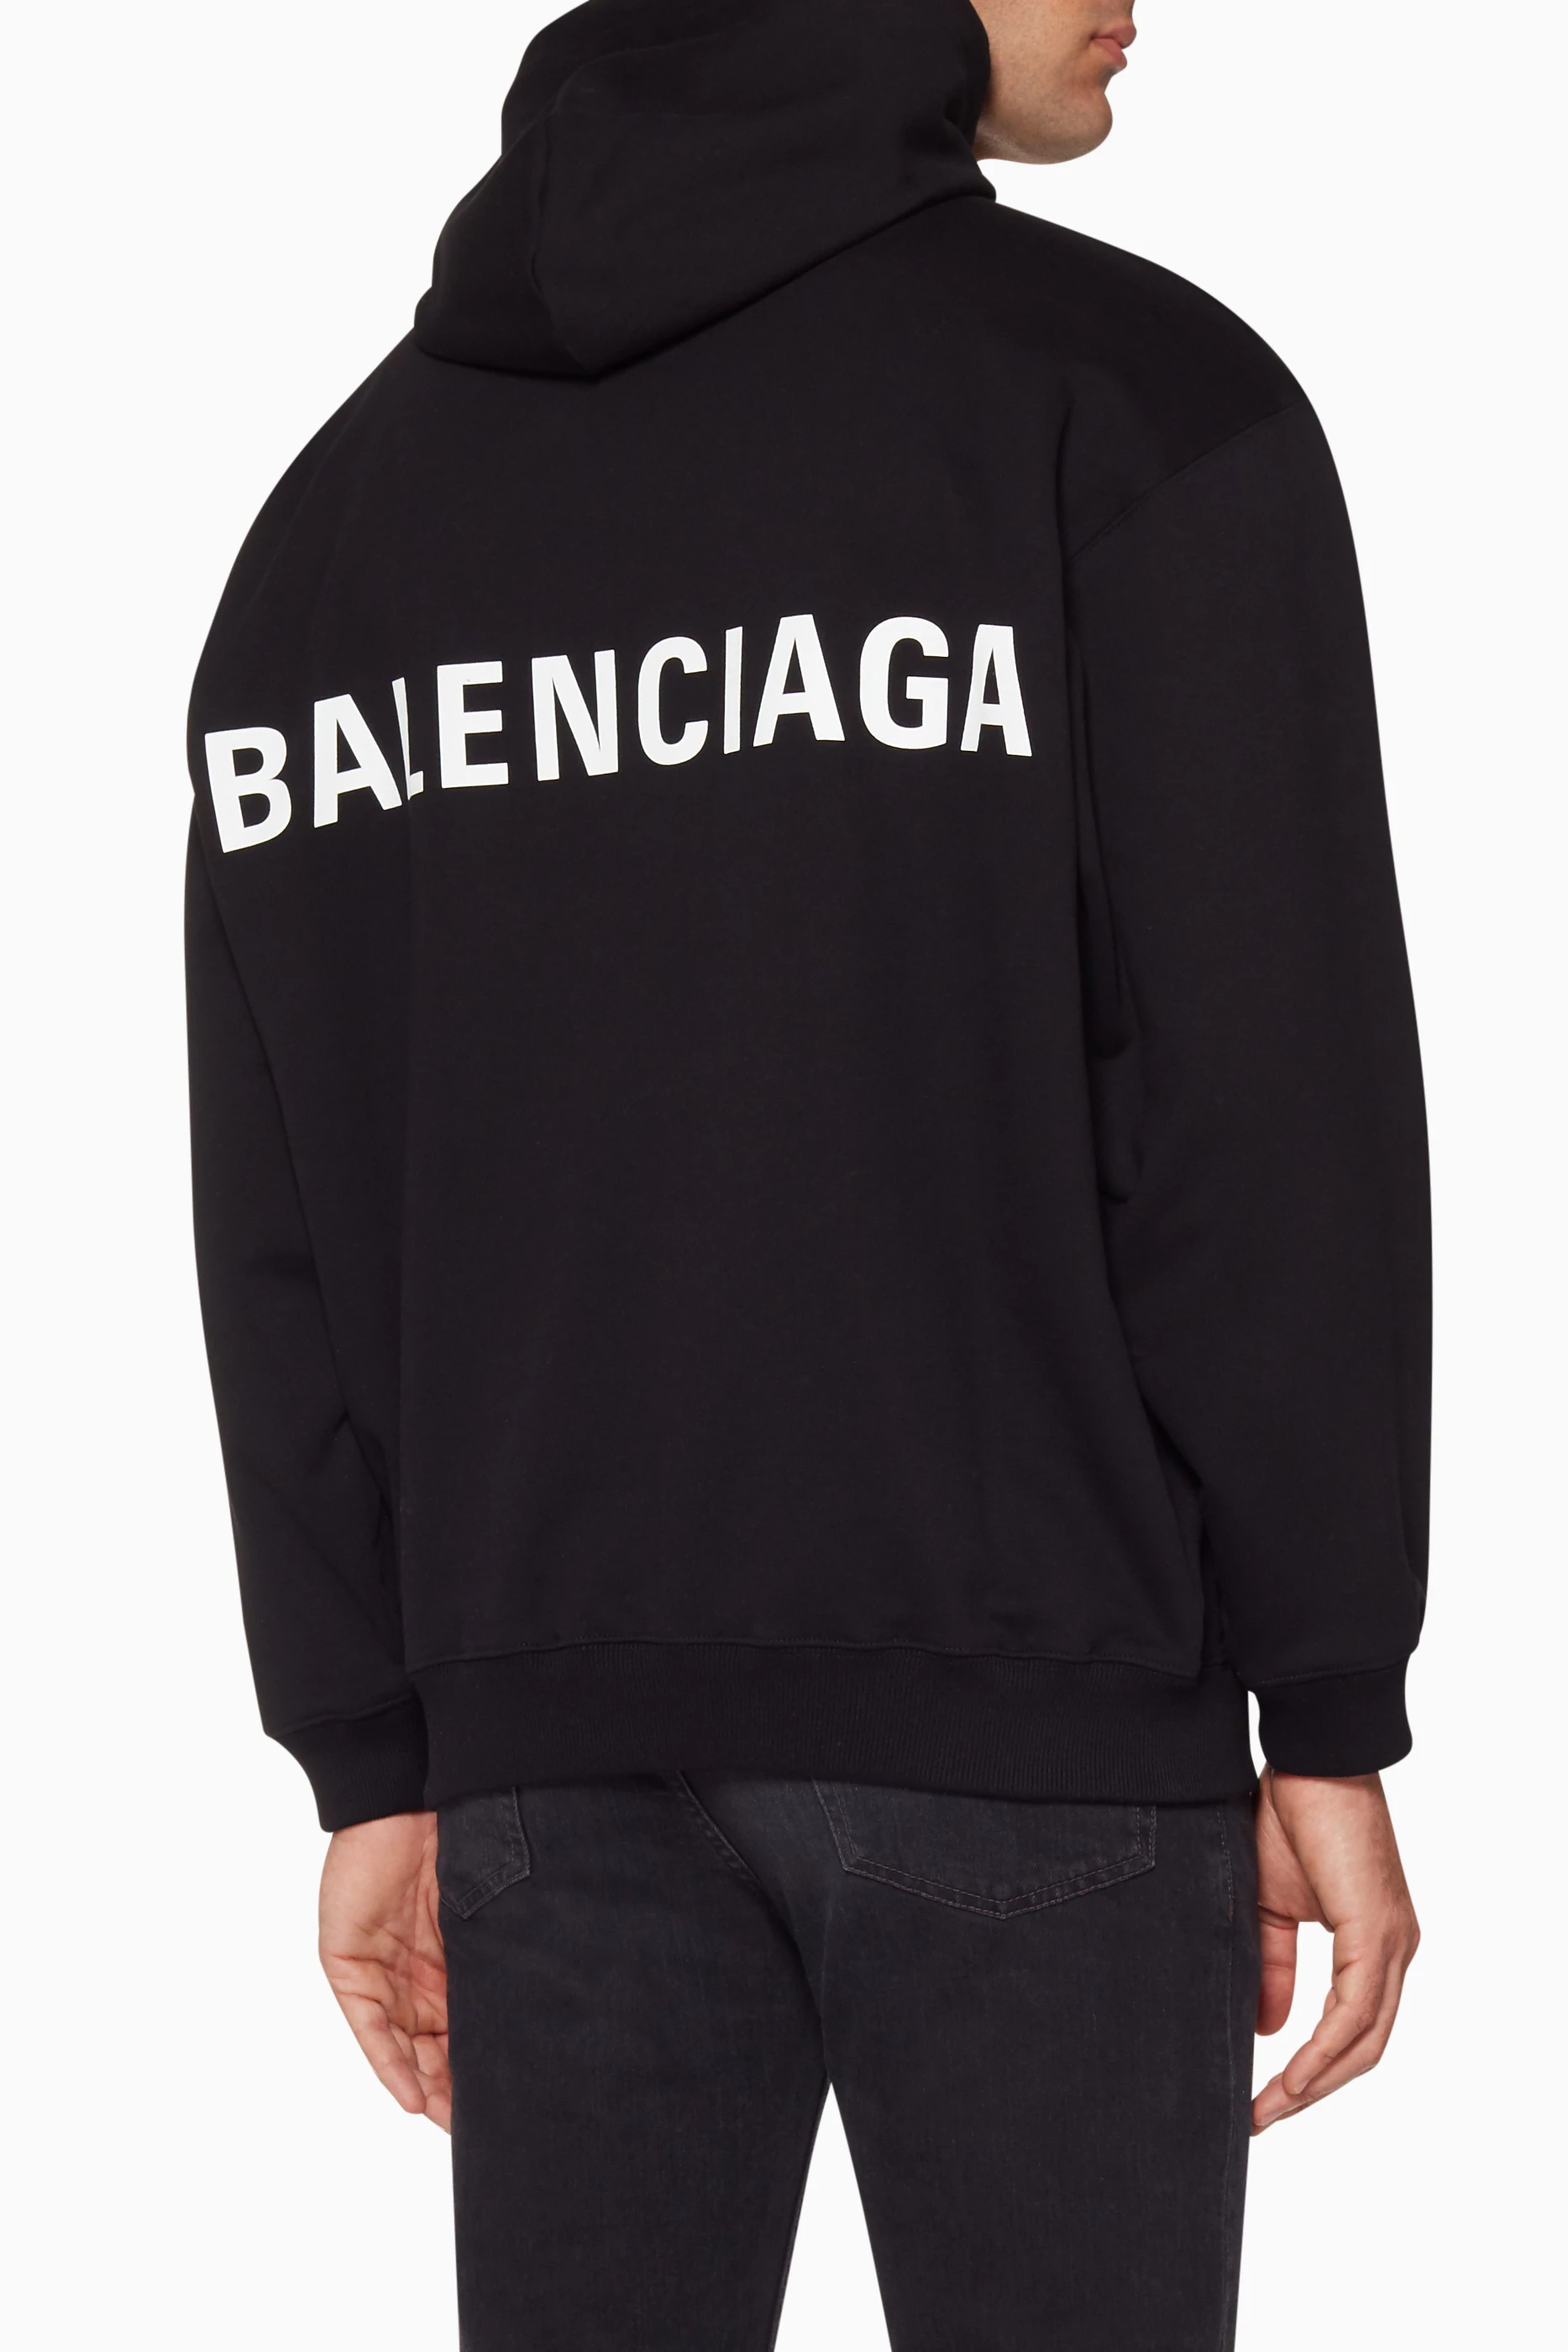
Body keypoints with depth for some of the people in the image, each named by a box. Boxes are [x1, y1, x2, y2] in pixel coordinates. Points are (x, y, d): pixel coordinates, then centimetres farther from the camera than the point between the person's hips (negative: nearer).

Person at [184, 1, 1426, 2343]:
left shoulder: (354, 494, 11)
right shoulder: (1138, 403, -4)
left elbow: (287, 1215, 9)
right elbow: (1279, 1108, -8)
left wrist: (375, 1763, 12)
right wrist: (1337, 1716, -3)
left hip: (562, 1746, 4)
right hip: (1040, 1712, -4)